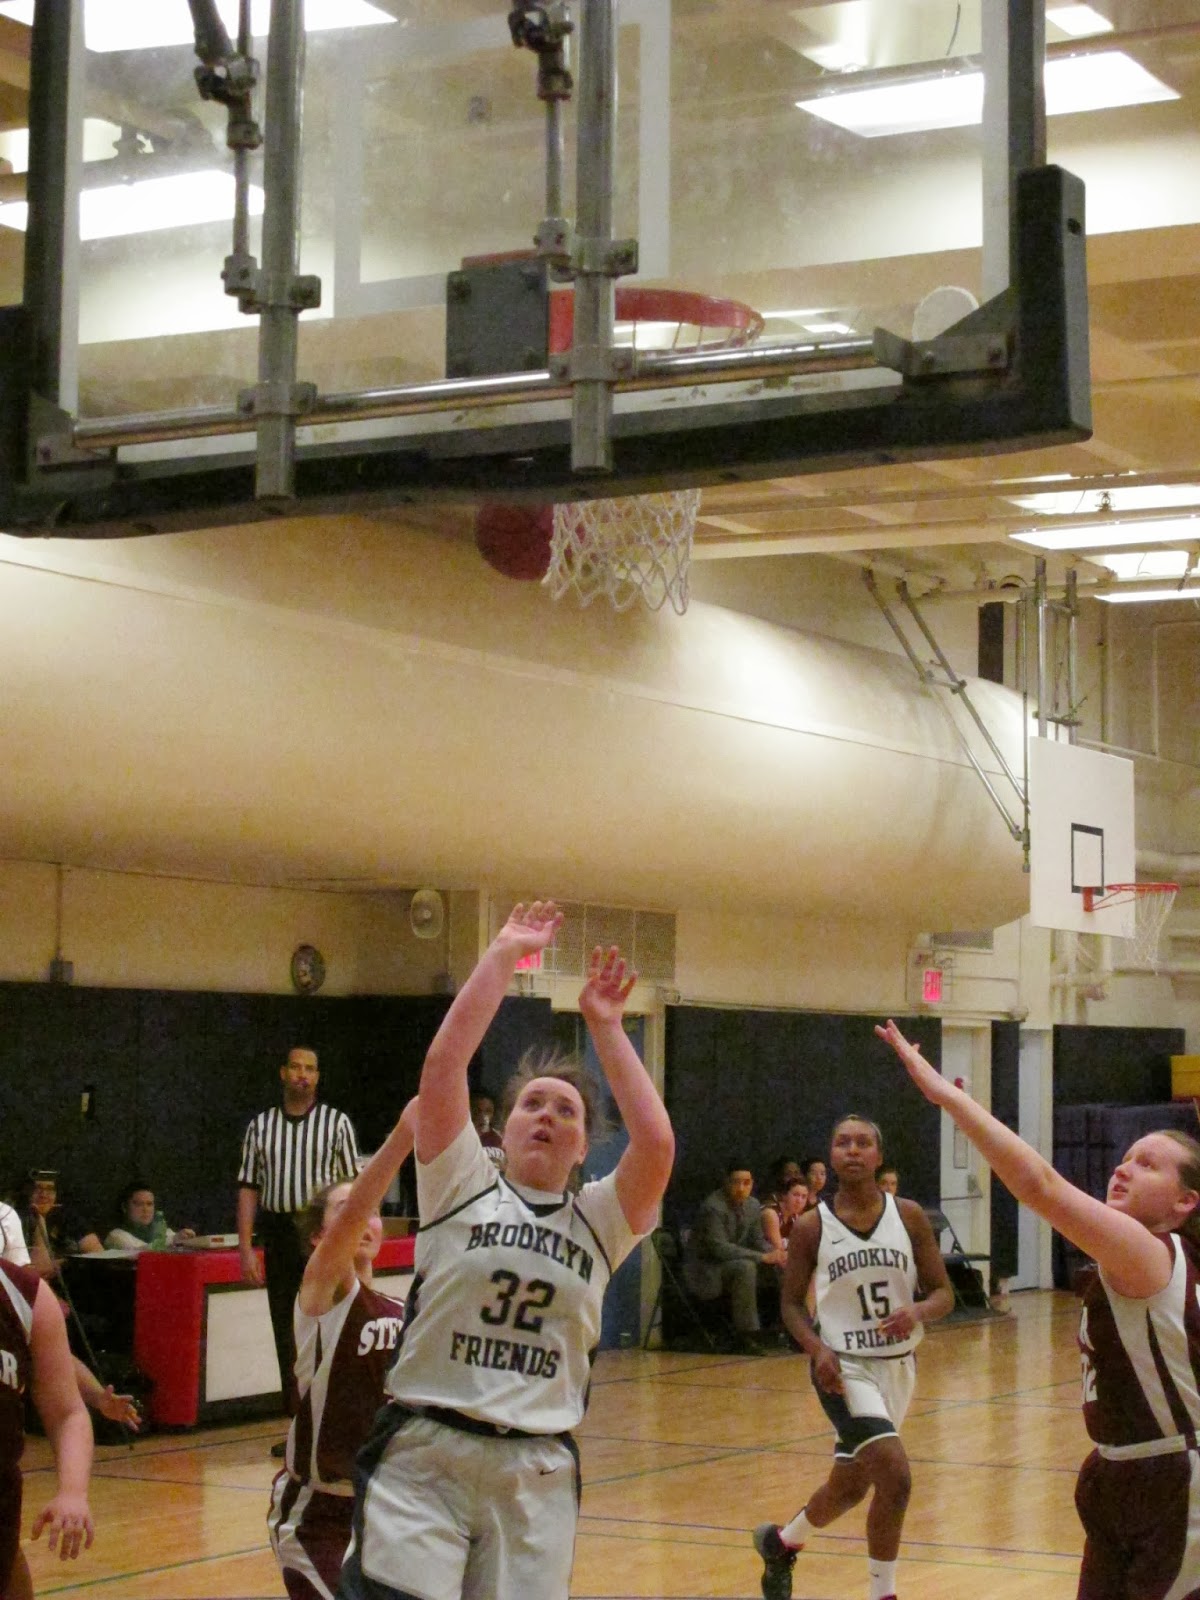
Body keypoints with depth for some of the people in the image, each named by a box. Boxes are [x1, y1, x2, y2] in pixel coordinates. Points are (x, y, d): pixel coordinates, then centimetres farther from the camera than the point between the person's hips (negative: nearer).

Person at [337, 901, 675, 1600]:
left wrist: (606, 1029, -2)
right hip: (423, 1456, -2)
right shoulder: (463, 1187, 5)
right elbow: (443, 1064, -6)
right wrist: (504, 953, -3)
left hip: (536, 1472, 3)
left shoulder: (598, 1221, 10)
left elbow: (656, 1142, -8)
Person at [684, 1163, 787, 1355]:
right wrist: (762, 1257, -32)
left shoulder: (753, 1206, 3)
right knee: (745, 1267, -34)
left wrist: (774, 1252, -14)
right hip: (703, 1269, -8)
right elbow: (720, 1248, -28)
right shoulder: (713, 1207, -21)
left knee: (780, 1267, -9)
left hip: (730, 1263, 8)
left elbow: (758, 1241, 10)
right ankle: (747, 1337, -29)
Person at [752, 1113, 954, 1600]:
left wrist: (917, 1312, -22)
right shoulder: (811, 1227, -7)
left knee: (850, 1486, 17)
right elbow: (791, 1304, 1)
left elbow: (943, 1294, 1)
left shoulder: (909, 1216, -2)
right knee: (895, 1477, -21)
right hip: (843, 1366, -4)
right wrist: (818, 1349, -17)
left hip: (897, 1365, 4)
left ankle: (781, 1542, 46)